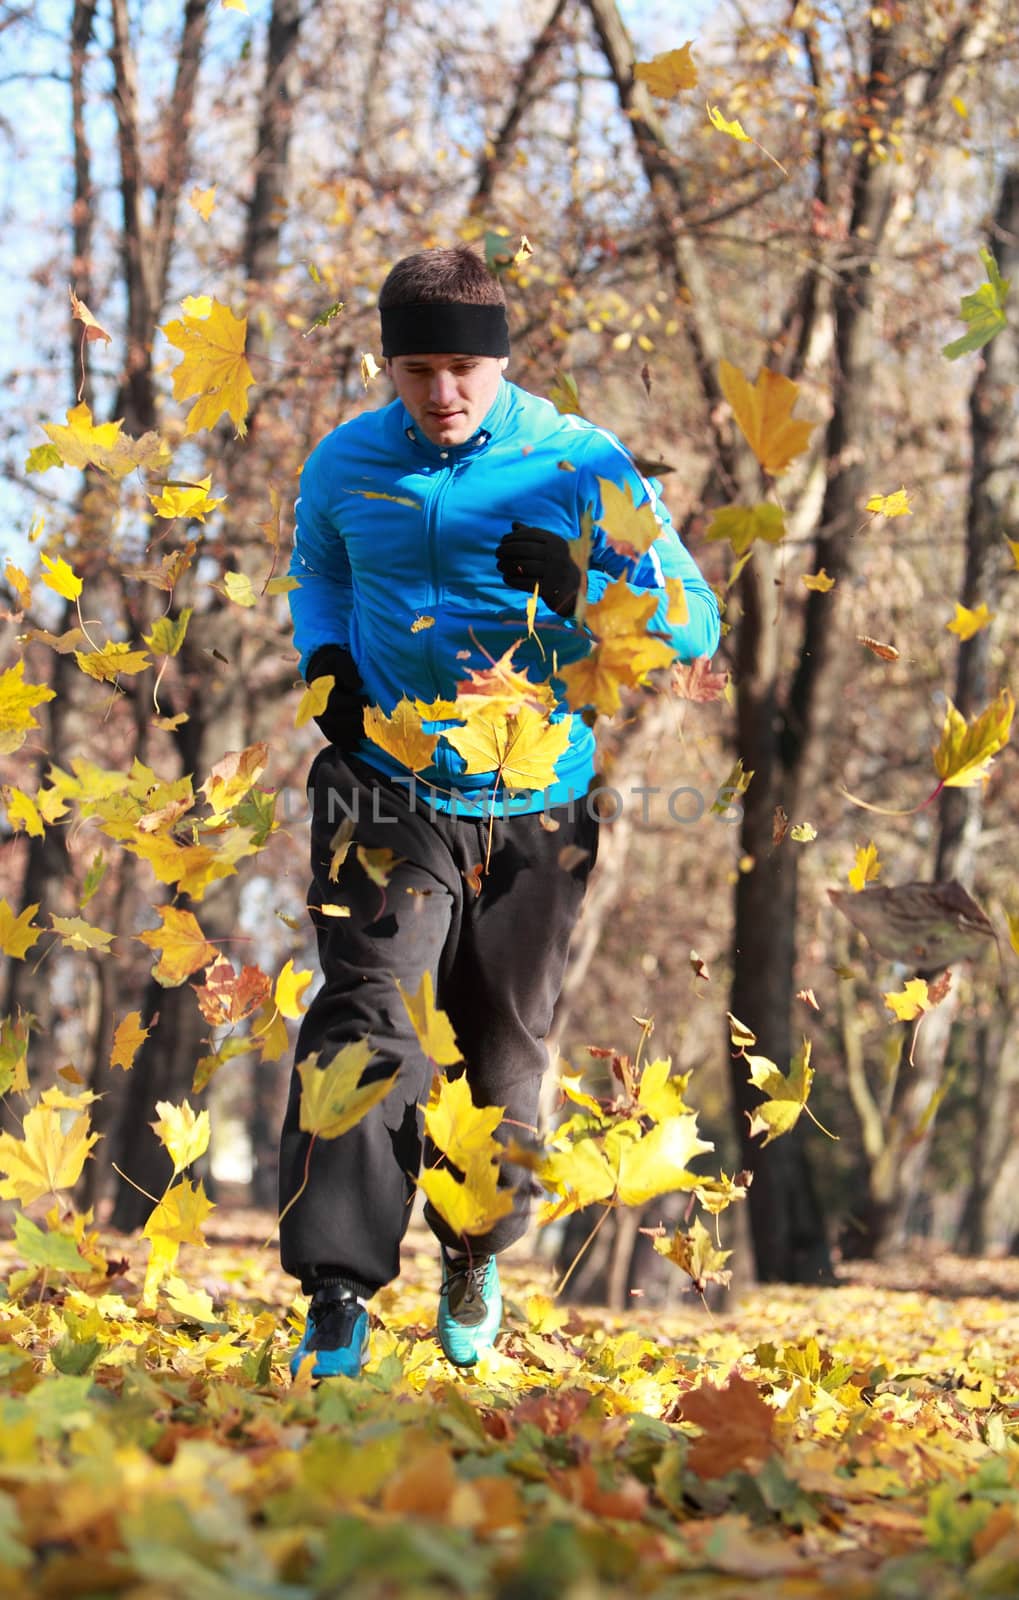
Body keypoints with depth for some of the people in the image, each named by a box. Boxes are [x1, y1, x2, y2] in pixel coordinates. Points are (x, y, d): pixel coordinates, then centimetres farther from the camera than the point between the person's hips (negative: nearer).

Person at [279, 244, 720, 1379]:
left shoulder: (580, 465, -8)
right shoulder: (346, 465, 0)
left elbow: (695, 622, -8)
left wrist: (580, 590, -27)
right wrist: (324, 654, 3)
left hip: (535, 809, 0)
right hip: (386, 796, 0)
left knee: (504, 1050, 13)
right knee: (367, 1021, -18)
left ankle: (475, 1259, 39)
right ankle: (337, 1295, -18)